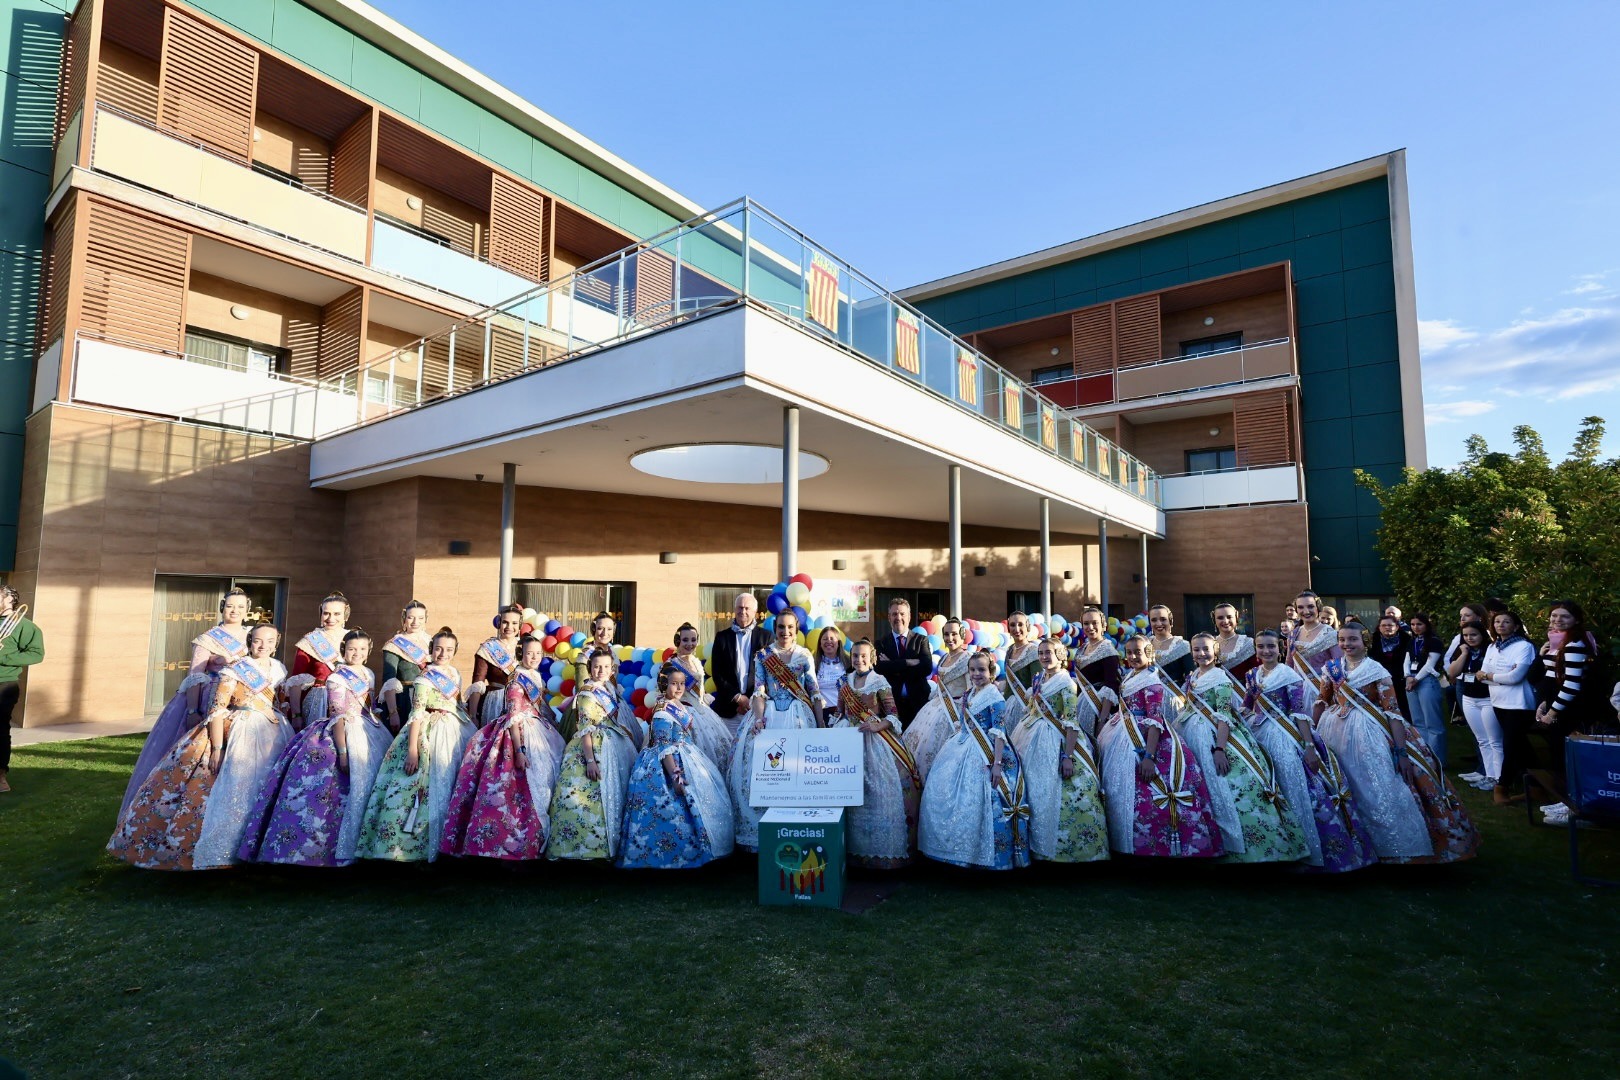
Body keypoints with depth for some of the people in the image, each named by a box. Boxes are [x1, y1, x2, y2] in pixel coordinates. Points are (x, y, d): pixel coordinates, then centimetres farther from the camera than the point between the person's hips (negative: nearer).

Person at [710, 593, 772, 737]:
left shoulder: (766, 636, 5)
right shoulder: (722, 637, 8)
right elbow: (716, 673, 5)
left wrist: (752, 700, -6)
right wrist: (738, 697, -4)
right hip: (729, 707, 1)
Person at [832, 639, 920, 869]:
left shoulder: (880, 682, -4)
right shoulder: (845, 682, 9)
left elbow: (893, 714, -8)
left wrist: (877, 726, -23)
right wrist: (836, 728, -2)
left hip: (875, 740, -4)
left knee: (879, 791, -5)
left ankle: (882, 848, 6)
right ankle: (853, 846, 15)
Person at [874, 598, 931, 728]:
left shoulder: (921, 639, 6)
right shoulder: (881, 641, 6)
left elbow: (927, 668, -9)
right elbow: (879, 667, -10)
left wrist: (894, 667, -10)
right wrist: (908, 663, -16)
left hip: (918, 700, 0)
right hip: (892, 701, 0)